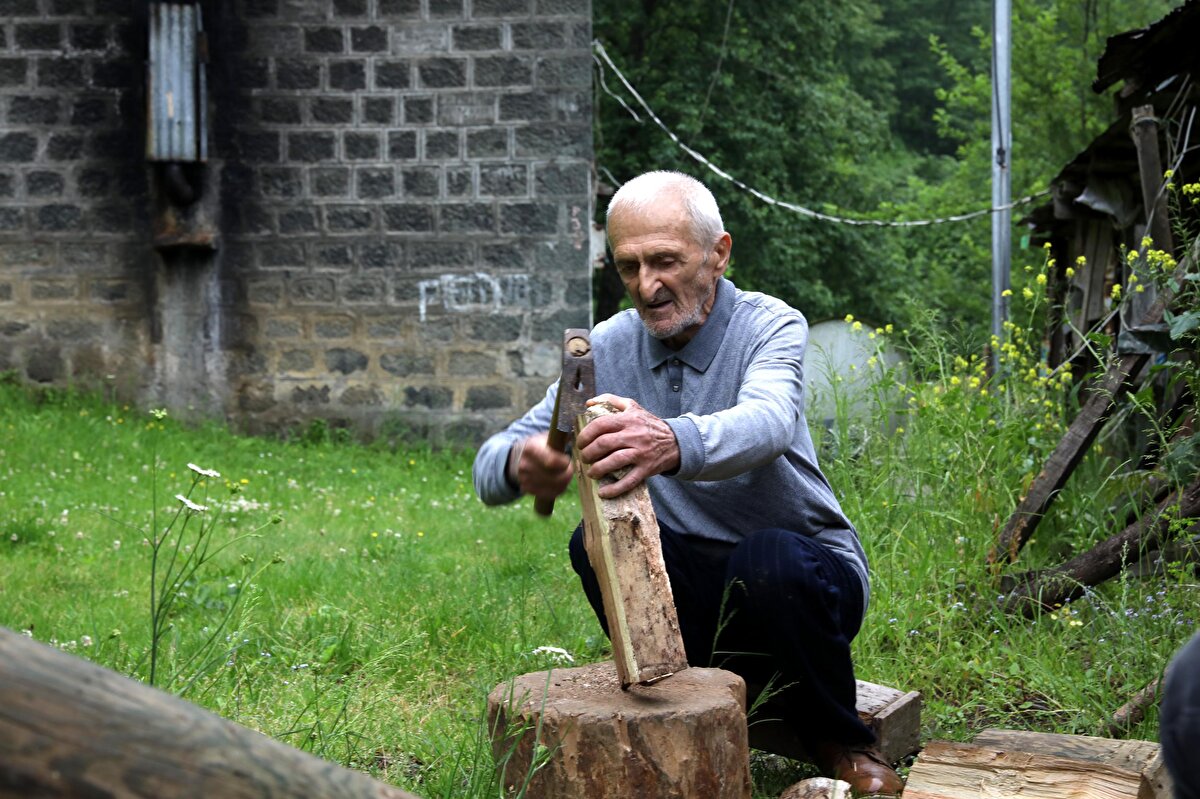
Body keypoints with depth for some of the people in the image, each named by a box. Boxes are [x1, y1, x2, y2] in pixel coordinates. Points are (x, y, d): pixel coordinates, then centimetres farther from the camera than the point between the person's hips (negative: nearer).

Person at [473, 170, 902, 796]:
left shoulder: (771, 327, -13)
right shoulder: (608, 348, -2)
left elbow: (765, 423, -38)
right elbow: (491, 465, -8)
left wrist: (672, 443, -61)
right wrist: (519, 465, -35)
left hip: (807, 567, -3)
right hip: (693, 588, 3)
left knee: (769, 559, -35)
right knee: (598, 541, -24)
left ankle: (843, 749, -7)